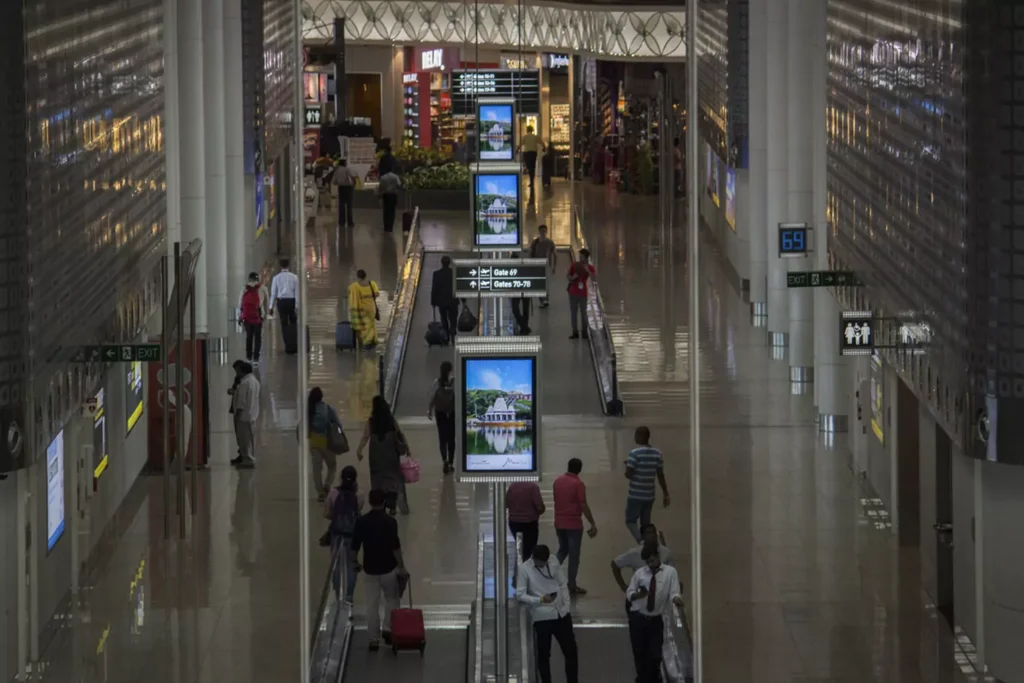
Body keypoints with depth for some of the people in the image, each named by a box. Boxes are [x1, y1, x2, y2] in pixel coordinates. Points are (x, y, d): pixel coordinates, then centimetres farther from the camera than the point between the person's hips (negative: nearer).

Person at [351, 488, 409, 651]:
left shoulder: (361, 522, -4)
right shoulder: (389, 522, -13)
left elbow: (354, 546, 1)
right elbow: (395, 547, -15)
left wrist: (355, 562, 18)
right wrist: (402, 567, -7)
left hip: (369, 569, 2)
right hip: (388, 568, -2)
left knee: (372, 605, 8)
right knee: (391, 599, 19)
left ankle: (373, 639, 8)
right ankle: (388, 628, 5)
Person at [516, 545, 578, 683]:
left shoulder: (554, 563, 1)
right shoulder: (524, 569, -10)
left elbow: (563, 585, 9)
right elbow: (520, 595, -9)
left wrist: (566, 606, 0)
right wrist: (540, 599, -21)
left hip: (561, 614, 4)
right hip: (542, 617, -4)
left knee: (571, 651, 8)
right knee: (543, 655, 5)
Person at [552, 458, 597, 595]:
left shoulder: (557, 481, 6)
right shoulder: (578, 484, -15)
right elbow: (583, 506, -18)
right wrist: (593, 524, -14)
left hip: (559, 523, 6)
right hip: (574, 524, -6)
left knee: (563, 550, 23)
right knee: (574, 554, 2)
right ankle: (572, 586, 6)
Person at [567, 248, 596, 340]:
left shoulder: (590, 268, -5)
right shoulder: (574, 265, -1)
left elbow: (595, 279, -17)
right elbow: (568, 276, 9)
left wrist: (588, 271, -26)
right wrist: (572, 277, -13)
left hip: (583, 294, -2)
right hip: (573, 293, 2)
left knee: (583, 313, 0)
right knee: (573, 313, 5)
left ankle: (585, 332, 10)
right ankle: (575, 332, 11)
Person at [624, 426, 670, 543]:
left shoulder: (635, 453, -15)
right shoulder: (657, 453, 2)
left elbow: (628, 474, -15)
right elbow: (661, 476, 6)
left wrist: (627, 465, 7)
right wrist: (665, 494, 12)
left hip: (635, 495, -5)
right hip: (649, 495, 5)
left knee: (631, 521, 4)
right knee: (645, 523, 15)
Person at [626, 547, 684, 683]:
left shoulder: (670, 572, -3)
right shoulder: (639, 573, 2)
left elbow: (674, 592, -11)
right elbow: (629, 594, 3)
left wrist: (676, 599, -35)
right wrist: (638, 595, -20)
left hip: (656, 620, -1)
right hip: (638, 618, 1)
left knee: (654, 654, 1)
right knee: (639, 652, 8)